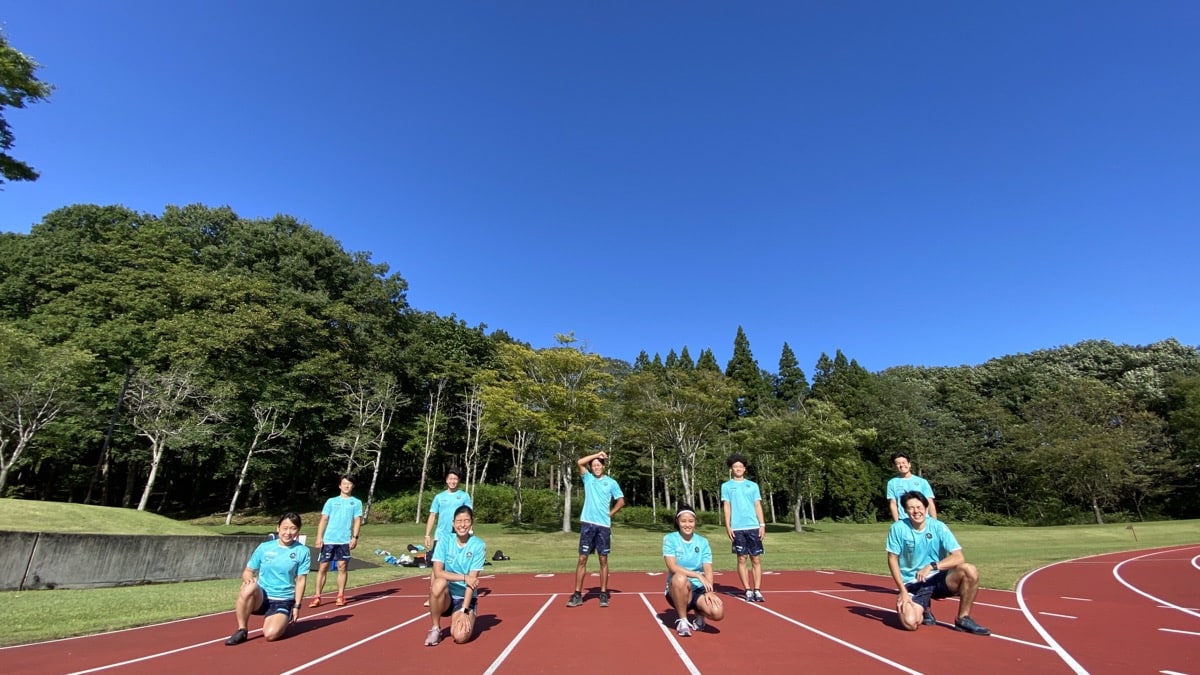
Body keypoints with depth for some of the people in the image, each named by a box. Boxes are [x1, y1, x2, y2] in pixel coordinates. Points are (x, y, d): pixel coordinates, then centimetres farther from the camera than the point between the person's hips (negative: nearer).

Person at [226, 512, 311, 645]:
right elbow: (247, 571, 8)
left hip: (283, 601, -1)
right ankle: (241, 630, -11)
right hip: (260, 598, 1)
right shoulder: (264, 547, 2)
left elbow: (301, 581, -1)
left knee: (271, 634, -26)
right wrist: (248, 578, -16)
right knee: (250, 588, -33)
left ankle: (282, 621, 13)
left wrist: (296, 606, -4)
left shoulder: (302, 551, -3)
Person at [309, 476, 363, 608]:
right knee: (322, 567, 3)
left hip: (345, 541, -1)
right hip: (328, 540, 1)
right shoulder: (331, 501, 9)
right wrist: (319, 537, -4)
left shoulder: (356, 502, 6)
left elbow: (357, 520, 1)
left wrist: (355, 537, -10)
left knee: (342, 567, 2)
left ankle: (341, 596, 13)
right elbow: (324, 519, 6)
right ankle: (317, 597, 12)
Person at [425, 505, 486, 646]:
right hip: (446, 597, 1)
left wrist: (464, 611, -20)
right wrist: (464, 577, -24)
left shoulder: (478, 545, -10)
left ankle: (467, 621, 13)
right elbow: (437, 572, -16)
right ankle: (435, 629, -9)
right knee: (439, 583, -33)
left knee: (460, 637, -25)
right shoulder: (445, 542, -6)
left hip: (466, 598, -1)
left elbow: (472, 581, -14)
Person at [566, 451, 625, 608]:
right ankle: (577, 595, 8)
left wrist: (610, 514, 2)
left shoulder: (611, 482, 4)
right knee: (582, 559, 2)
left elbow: (621, 501, 8)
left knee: (603, 560, 6)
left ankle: (603, 594, 14)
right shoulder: (588, 478, 7)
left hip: (603, 525, 0)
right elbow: (580, 462, -8)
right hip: (587, 523, 1)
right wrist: (597, 454, -4)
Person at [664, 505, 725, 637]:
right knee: (680, 578, -38)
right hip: (677, 590, -2)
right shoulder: (670, 539, -5)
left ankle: (699, 614, 11)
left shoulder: (703, 542, 4)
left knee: (718, 613, -26)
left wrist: (709, 591, -20)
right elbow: (673, 567, -17)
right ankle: (682, 620, -12)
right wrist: (698, 575, -26)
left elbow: (708, 570, -2)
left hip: (699, 589, 2)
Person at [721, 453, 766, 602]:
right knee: (742, 559, 1)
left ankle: (757, 590, 9)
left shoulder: (753, 485, 11)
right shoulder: (726, 486, 6)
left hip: (754, 527, 2)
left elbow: (758, 506, 9)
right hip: (737, 528, -2)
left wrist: (762, 525, 0)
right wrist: (728, 526, -5)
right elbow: (726, 507, 3)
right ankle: (748, 591, 9)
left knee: (756, 559, 2)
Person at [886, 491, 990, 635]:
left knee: (970, 570, -26)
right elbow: (893, 559, -5)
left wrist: (931, 566, -29)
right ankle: (924, 609, 13)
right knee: (910, 623, -26)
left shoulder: (938, 526, -8)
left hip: (938, 579, 2)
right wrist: (903, 590, -12)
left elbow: (958, 557, -15)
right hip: (912, 584, -1)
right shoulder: (898, 528, -10)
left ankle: (963, 619, -5)